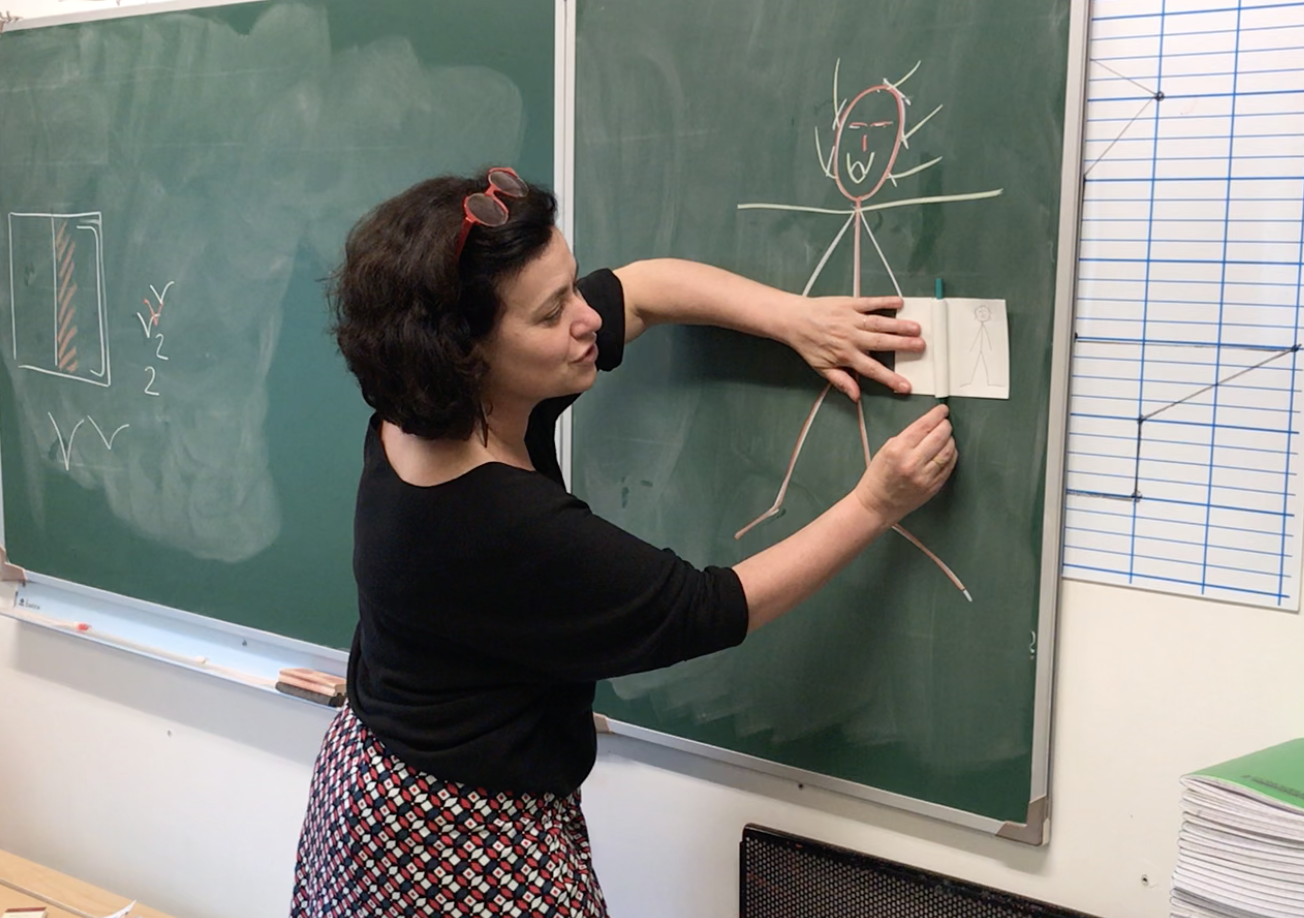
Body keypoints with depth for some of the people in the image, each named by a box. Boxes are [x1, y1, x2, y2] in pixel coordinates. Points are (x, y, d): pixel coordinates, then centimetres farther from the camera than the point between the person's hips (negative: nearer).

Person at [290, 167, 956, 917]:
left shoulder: (424, 414, -11)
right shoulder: (500, 527, -34)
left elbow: (643, 287, -1)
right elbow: (709, 611, -22)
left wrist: (796, 317, -10)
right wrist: (875, 507, -17)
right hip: (465, 840, -8)